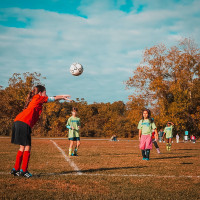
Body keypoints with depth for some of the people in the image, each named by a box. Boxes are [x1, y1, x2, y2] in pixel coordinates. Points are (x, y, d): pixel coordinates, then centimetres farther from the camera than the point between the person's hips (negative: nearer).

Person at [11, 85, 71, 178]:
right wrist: (62, 97, 30)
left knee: (22, 147, 13)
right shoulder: (38, 98, 5)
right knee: (27, 147, -4)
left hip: (18, 122, 9)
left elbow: (51, 98, 36)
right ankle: (24, 170, -3)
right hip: (24, 123, -9)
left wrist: (62, 97, 39)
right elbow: (51, 99, 16)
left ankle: (16, 169, 15)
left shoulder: (34, 99, 27)